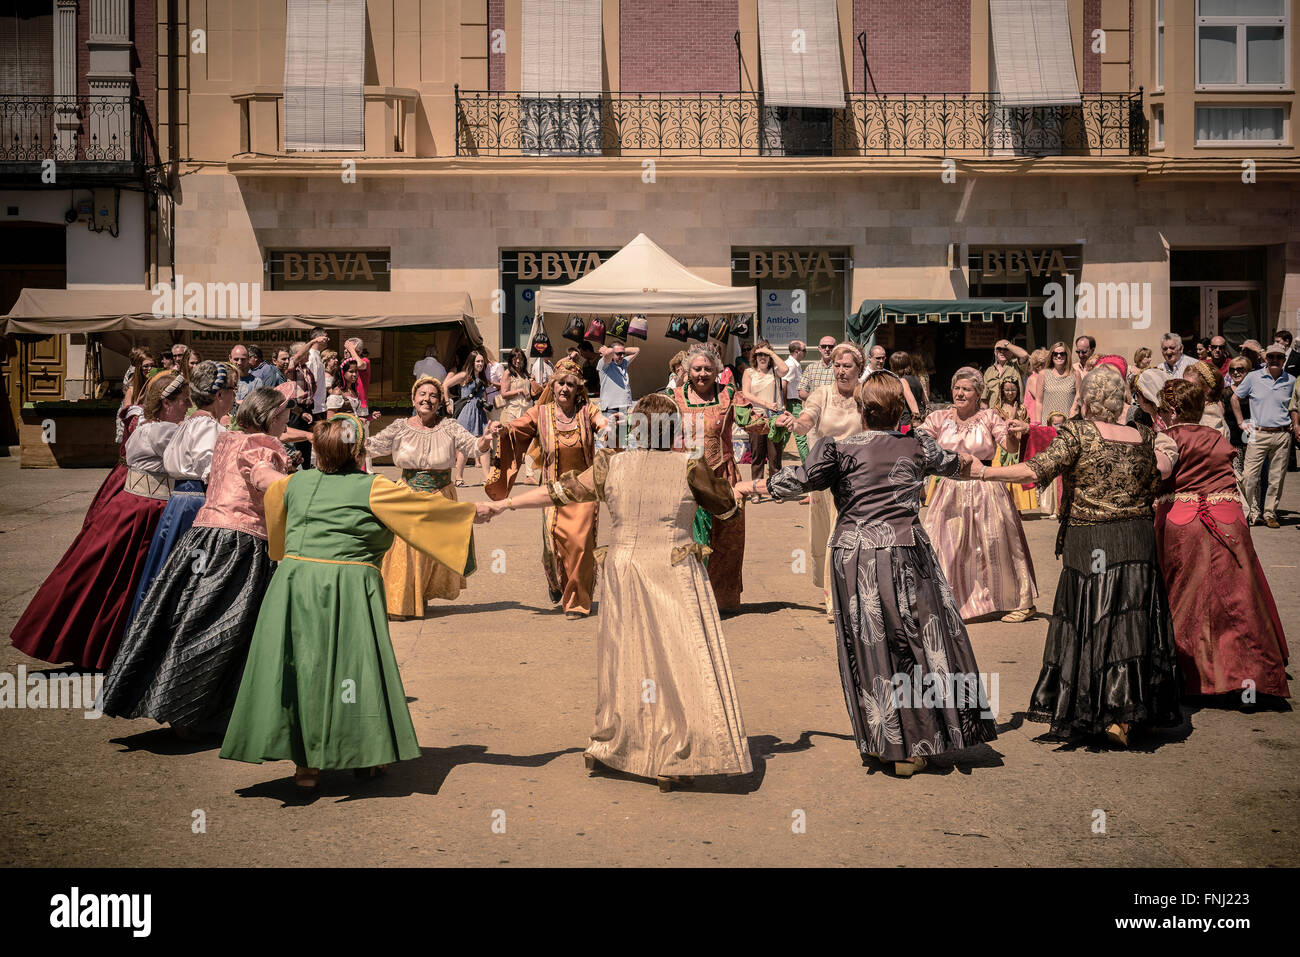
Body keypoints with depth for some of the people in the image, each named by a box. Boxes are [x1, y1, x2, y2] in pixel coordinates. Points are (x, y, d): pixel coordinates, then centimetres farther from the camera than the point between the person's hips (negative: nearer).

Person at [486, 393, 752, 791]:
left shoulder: (611, 464, 2)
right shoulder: (688, 466, -6)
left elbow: (559, 492, 6)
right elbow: (726, 505, 7)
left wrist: (503, 504, 15)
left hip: (623, 574, 4)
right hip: (674, 577, -4)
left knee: (623, 658, 17)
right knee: (679, 661, 3)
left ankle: (605, 747, 30)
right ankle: (672, 763, 6)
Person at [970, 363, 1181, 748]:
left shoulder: (1077, 433, -9)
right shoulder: (1143, 437, 5)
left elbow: (1037, 471, -18)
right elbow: (1157, 482, 15)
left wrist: (983, 472, -16)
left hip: (1088, 544, -3)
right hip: (1138, 542, 3)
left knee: (1086, 624, 6)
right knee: (1131, 626, 7)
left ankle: (1083, 711, 11)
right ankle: (1124, 715, 6)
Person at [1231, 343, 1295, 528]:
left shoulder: (1291, 381, 7)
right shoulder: (1253, 377, 2)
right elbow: (1235, 398, 11)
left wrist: (1294, 423, 11)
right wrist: (1241, 423, 6)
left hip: (1282, 436, 2)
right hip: (1258, 434, -1)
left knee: (1276, 479, 5)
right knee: (1249, 476, -7)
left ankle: (1270, 514, 16)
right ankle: (1252, 513, 6)